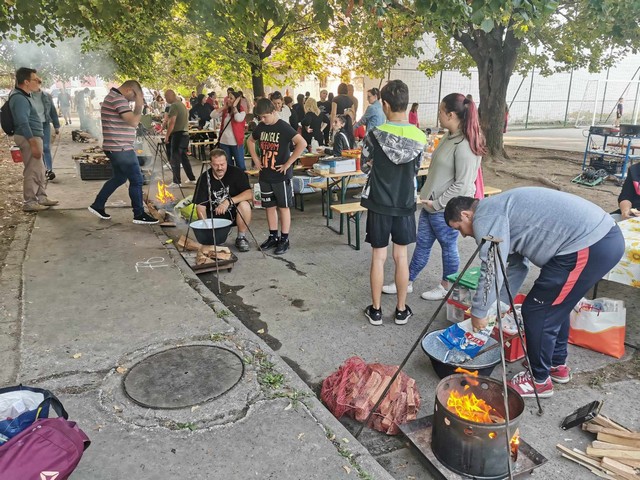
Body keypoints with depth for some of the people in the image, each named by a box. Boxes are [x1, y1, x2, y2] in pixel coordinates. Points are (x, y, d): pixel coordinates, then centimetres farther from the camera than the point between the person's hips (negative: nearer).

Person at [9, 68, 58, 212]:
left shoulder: (23, 95, 14)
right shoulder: (19, 98, -17)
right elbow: (23, 124, -23)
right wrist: (33, 144, -24)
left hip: (34, 137, 10)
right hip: (29, 138, -10)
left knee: (39, 170, 17)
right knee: (32, 171, -5)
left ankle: (41, 197, 27)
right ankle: (29, 202, 2)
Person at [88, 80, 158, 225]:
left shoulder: (112, 97, 18)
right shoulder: (119, 99, -17)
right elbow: (134, 122, -23)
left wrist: (136, 105, 11)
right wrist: (139, 105, -11)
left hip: (116, 148, 11)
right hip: (121, 148, -11)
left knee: (119, 178, 20)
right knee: (136, 180, -3)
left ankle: (97, 205, 26)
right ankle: (139, 215, 4)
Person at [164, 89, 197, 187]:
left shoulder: (174, 106, -13)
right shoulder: (182, 104, 15)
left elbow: (172, 122, -19)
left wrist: (166, 136, -13)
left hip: (177, 134, -9)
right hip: (185, 133, 9)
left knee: (175, 159, -4)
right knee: (183, 157, 16)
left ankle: (177, 181, -2)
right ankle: (192, 179, 19)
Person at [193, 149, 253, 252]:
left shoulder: (236, 173, -11)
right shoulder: (204, 178, -8)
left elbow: (249, 194, -21)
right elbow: (200, 206, -8)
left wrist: (229, 201, -33)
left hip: (234, 212, -1)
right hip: (214, 215, 1)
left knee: (244, 205, -33)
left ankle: (241, 238, -10)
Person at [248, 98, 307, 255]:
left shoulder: (284, 127, -14)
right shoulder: (261, 127, 5)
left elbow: (302, 143, -24)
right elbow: (250, 141, 25)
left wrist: (288, 164, -22)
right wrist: (255, 159, 11)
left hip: (281, 176, -6)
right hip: (265, 175, 6)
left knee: (283, 207, 3)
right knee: (270, 206, 12)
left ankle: (284, 240, 11)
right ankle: (273, 237, 25)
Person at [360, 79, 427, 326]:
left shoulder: (375, 134, -14)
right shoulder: (420, 137, -6)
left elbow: (365, 161, 4)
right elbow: (415, 169, 7)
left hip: (379, 204, -2)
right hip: (405, 205, 2)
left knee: (378, 257, 8)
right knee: (401, 257, 13)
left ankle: (375, 310, 18)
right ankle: (401, 310, 22)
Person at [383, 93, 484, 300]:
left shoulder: (464, 145, -22)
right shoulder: (449, 137, 8)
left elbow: (462, 185, -22)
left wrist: (437, 202, -17)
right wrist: (429, 196, 16)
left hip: (446, 209, -9)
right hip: (431, 204, 9)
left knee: (448, 247, 10)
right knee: (422, 244, 17)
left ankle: (446, 288, 28)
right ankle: (407, 282, 29)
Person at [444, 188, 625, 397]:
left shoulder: (485, 217, -9)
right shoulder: (497, 211, 22)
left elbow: (492, 272, -12)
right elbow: (517, 266, 27)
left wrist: (478, 312, 2)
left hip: (589, 246, -10)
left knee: (537, 311, 1)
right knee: (556, 305, 24)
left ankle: (539, 381, 17)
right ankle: (557, 365, 39)